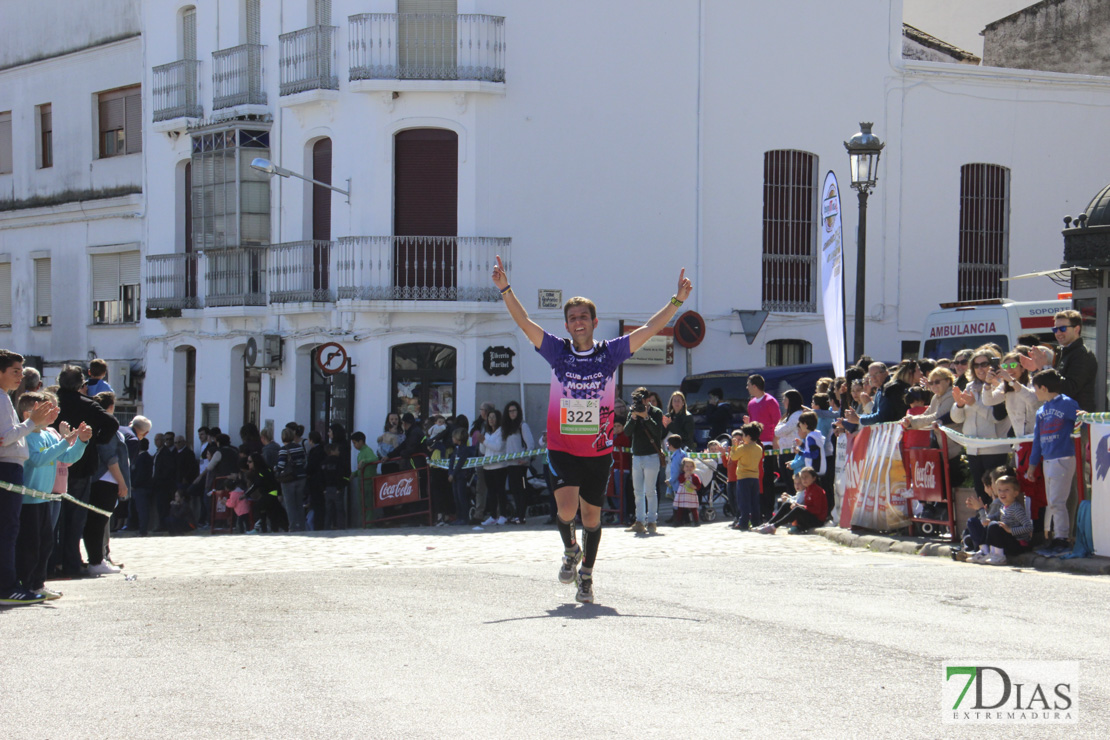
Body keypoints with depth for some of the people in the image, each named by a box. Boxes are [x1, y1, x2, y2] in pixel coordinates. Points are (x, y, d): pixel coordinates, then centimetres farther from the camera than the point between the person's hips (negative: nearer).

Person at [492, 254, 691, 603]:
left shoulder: (610, 352, 1)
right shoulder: (557, 351, 0)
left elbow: (650, 328, 2)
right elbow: (524, 322, -6)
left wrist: (676, 301, -5)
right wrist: (506, 290, -17)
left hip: (599, 450, 1)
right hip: (562, 447, -1)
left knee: (591, 515, 8)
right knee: (567, 510, -18)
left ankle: (586, 576, 26)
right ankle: (570, 551, 14)